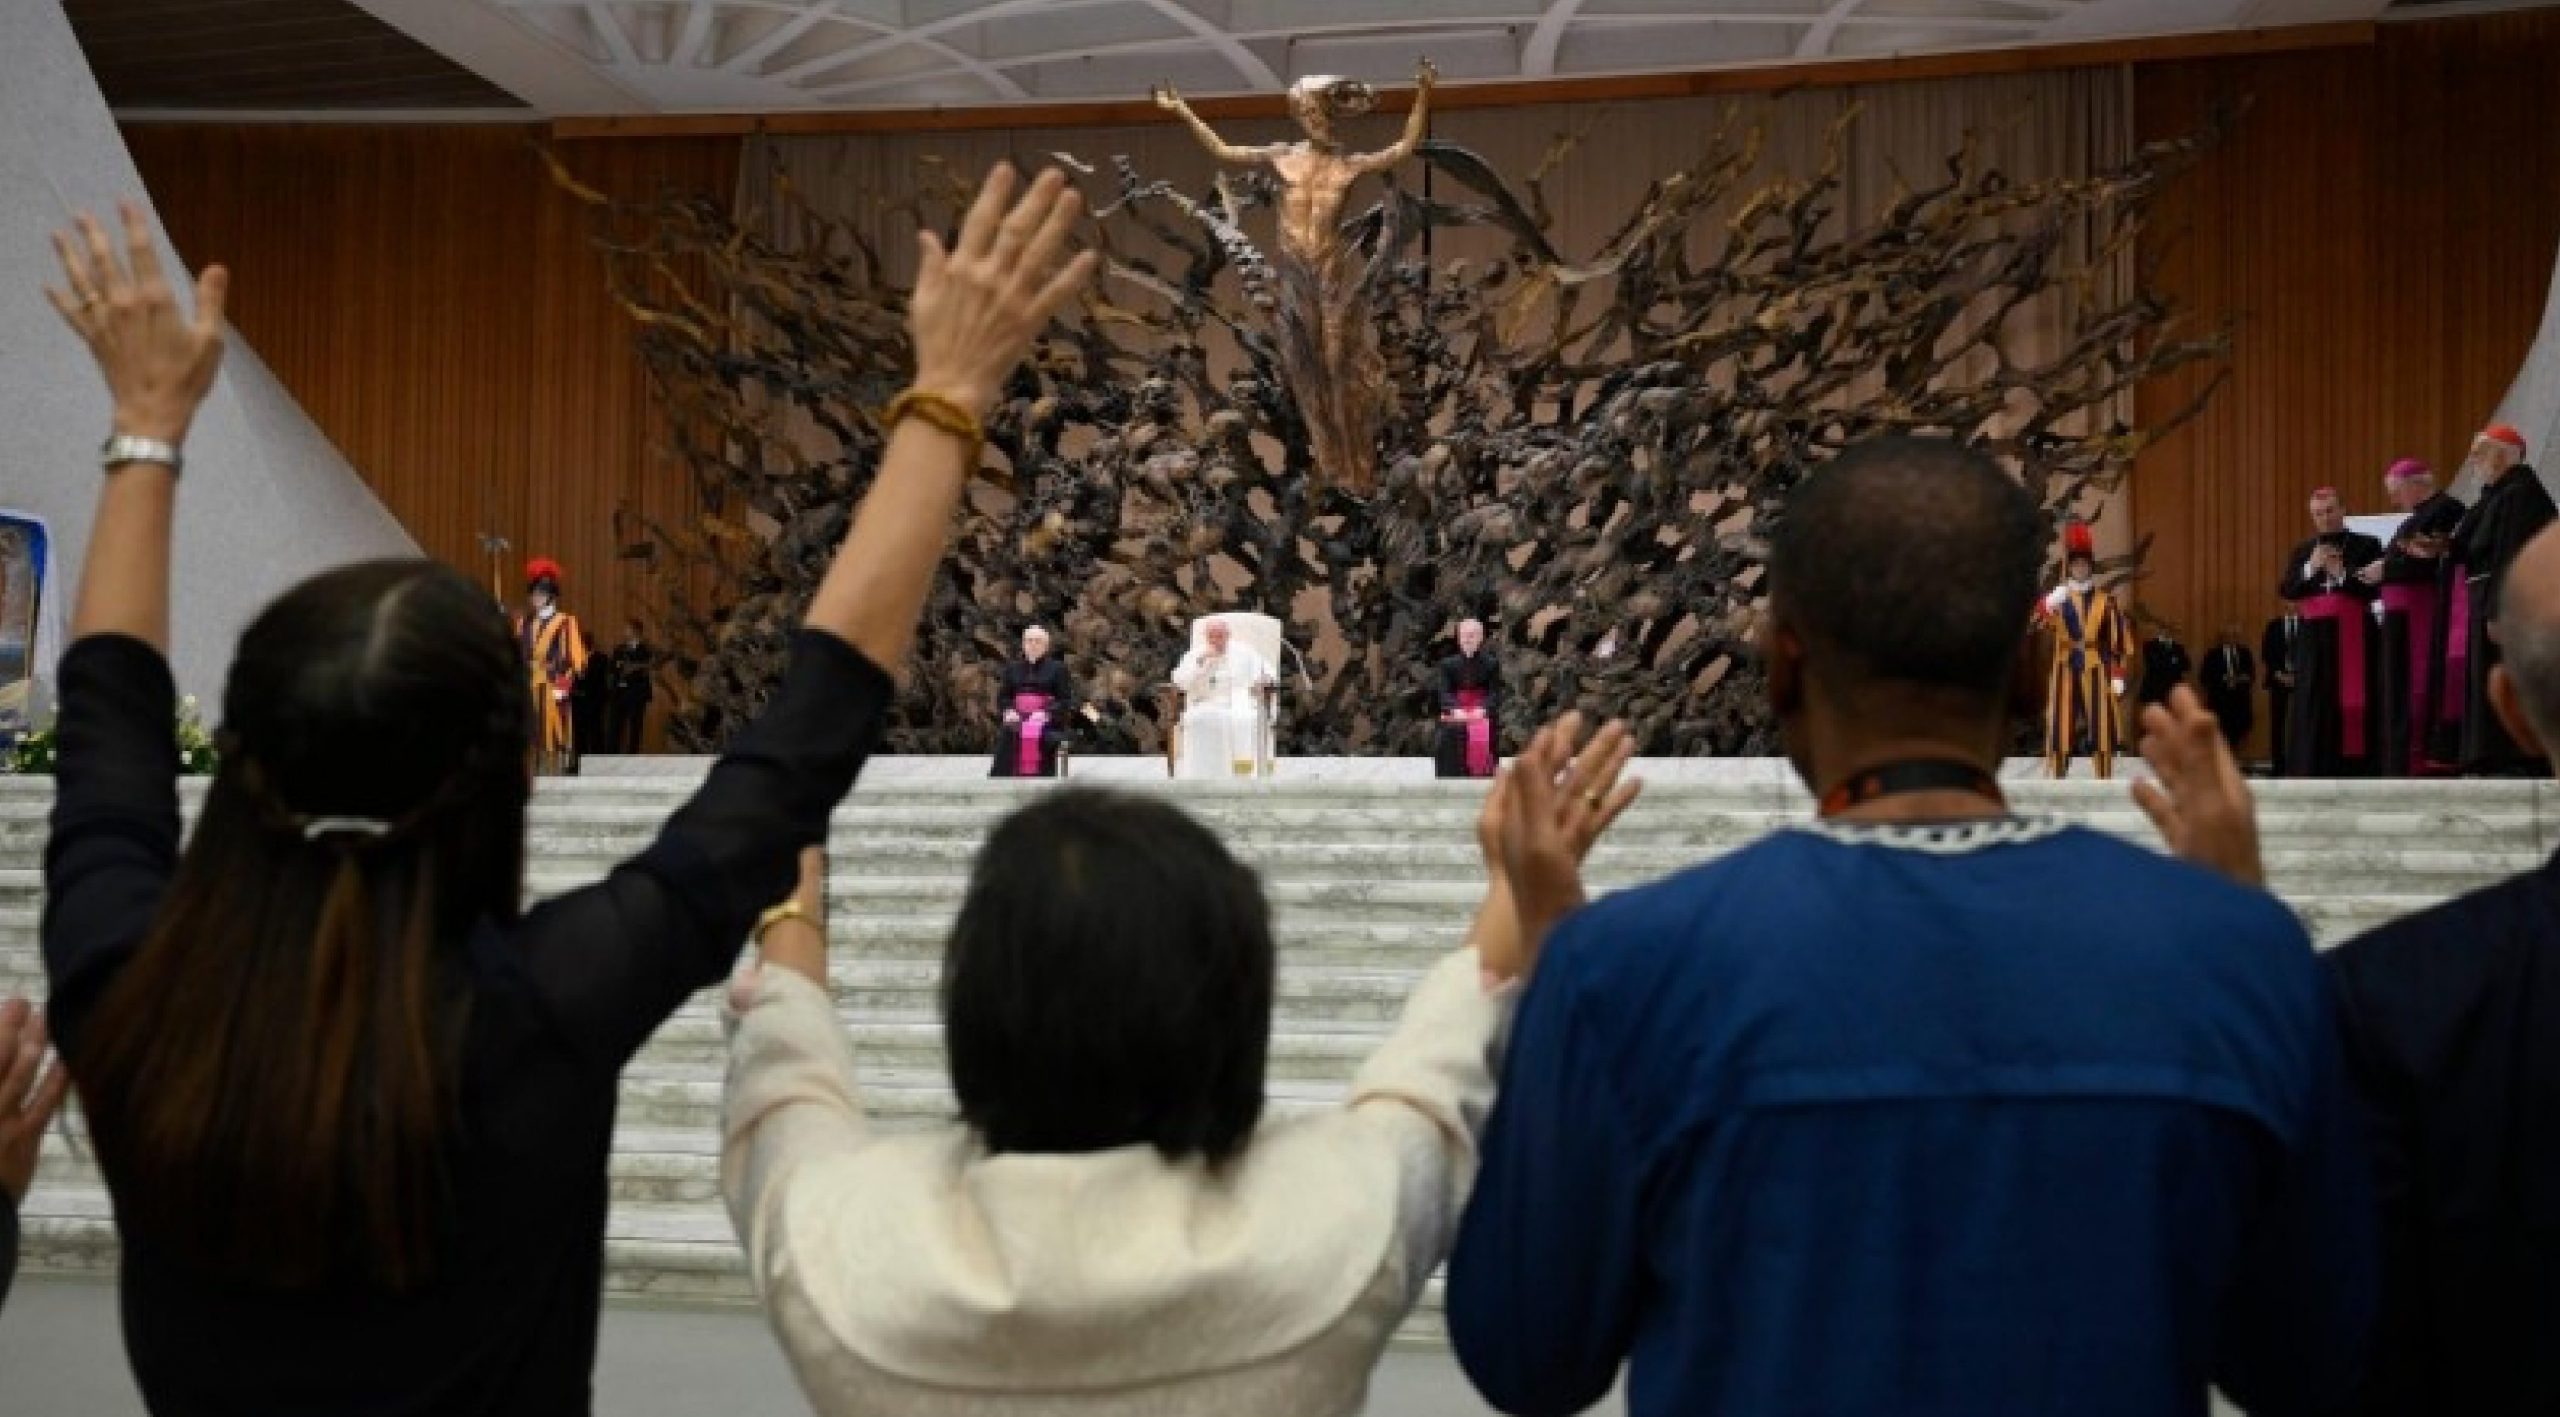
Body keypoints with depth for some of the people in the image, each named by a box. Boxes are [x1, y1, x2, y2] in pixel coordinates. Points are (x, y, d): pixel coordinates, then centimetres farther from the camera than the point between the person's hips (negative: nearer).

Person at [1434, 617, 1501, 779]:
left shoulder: (1492, 664, 4)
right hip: (1455, 724, 1)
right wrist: (1455, 709, -24)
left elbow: (1495, 693, -4)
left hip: (1484, 719, -1)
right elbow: (1444, 692, -3)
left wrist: (1483, 709, -25)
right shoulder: (1448, 664, 8)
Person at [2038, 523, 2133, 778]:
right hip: (2066, 673, 0)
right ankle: (2058, 780, 7)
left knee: (2101, 731, 0)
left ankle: (2104, 782, 5)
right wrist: (2050, 604, -33)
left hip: (2097, 673, 0)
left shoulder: (2105, 602, 4)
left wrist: (2118, 676, -6)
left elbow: (2120, 643, 2)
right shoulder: (2058, 598, 6)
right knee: (2062, 731, 1)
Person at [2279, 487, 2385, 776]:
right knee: (2313, 708, -4)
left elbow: (2375, 588, -4)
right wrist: (2311, 568, -9)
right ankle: (2310, 772, -5)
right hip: (2316, 638, 2)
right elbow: (2285, 591, 5)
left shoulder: (2366, 545, 6)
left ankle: (2353, 771, -5)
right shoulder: (2302, 552, 15)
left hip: (2355, 636, -2)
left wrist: (2342, 574, -13)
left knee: (2353, 706, -6)